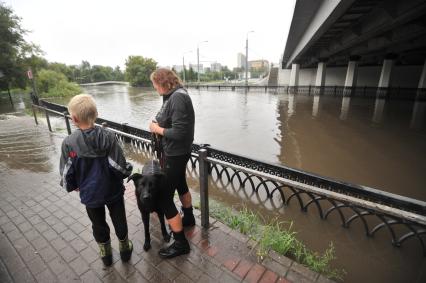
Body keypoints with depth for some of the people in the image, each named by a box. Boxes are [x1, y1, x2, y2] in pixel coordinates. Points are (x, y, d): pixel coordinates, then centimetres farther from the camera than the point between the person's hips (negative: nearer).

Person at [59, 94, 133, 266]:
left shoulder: (69, 143, -18)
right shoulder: (108, 137, -19)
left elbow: (66, 173, -11)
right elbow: (120, 166, -20)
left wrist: (72, 186, 10)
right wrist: (127, 171, 3)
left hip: (89, 194, 0)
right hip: (113, 190, 0)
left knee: (99, 225, 23)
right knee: (119, 220, 21)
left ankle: (106, 255, 43)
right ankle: (125, 249, 41)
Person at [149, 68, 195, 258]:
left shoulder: (178, 97, -23)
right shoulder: (174, 95, 6)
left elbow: (178, 133, -27)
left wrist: (158, 129, -14)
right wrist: (158, 125, -2)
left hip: (176, 154, -10)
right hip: (176, 152, 10)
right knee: (181, 185, 27)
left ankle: (181, 243, 17)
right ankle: (189, 218, 52)